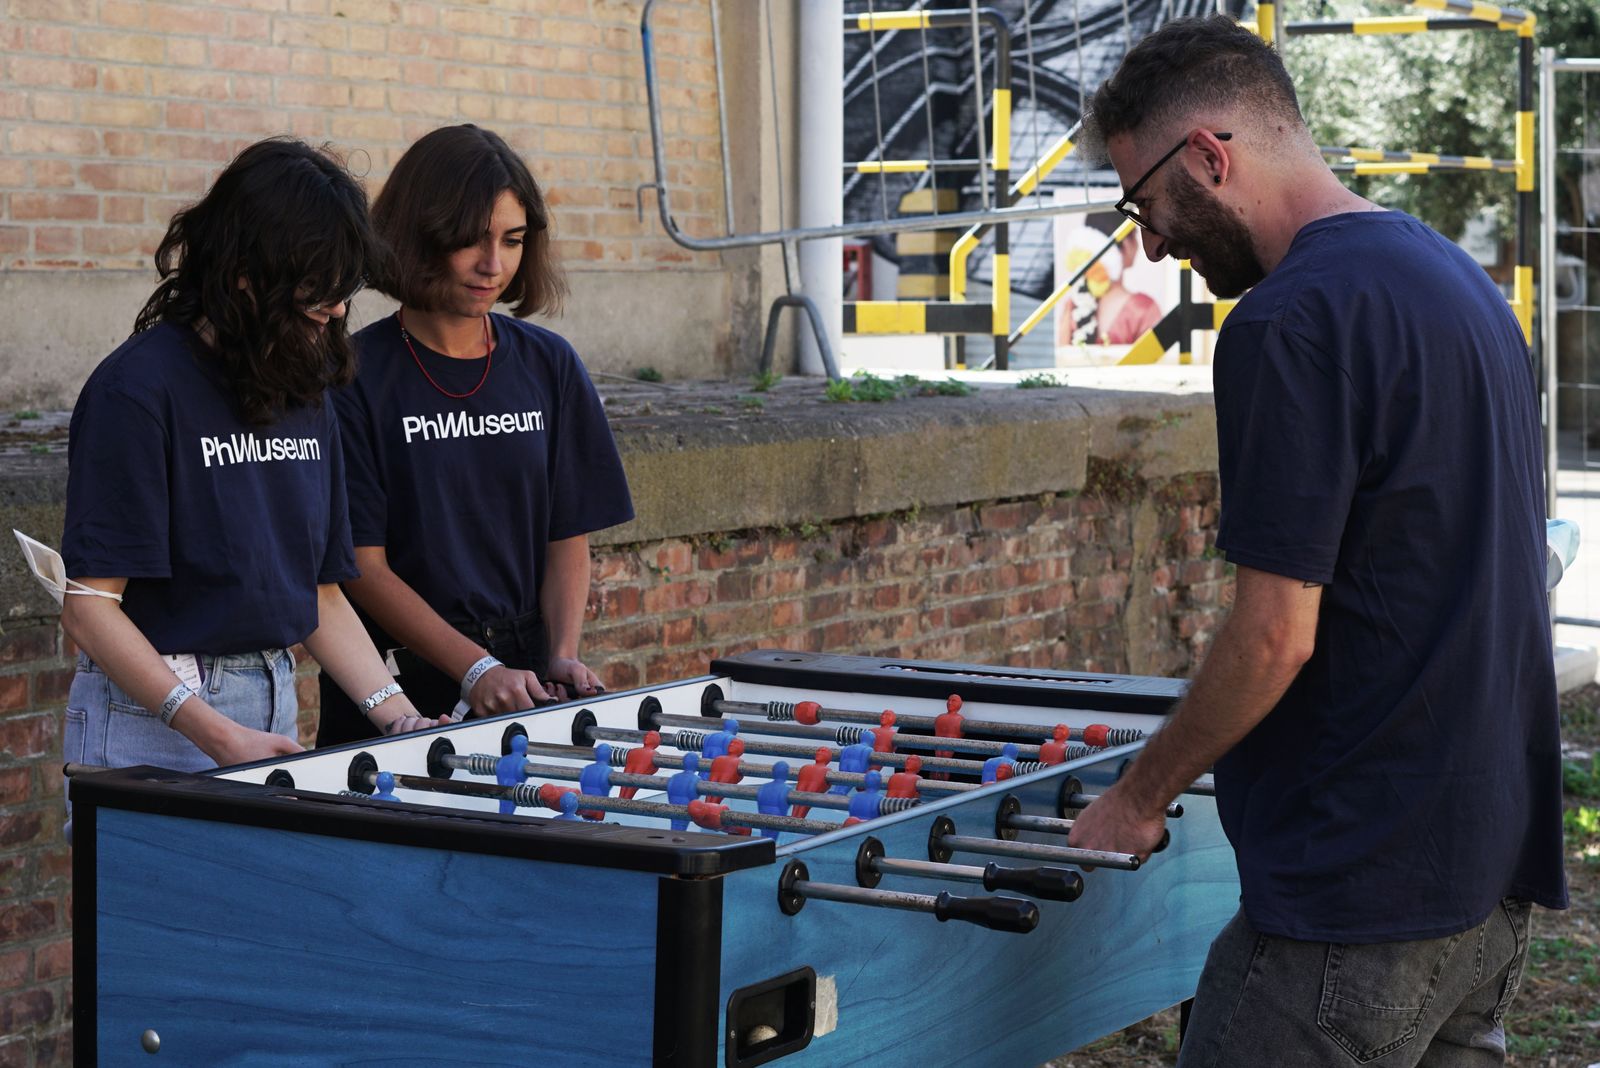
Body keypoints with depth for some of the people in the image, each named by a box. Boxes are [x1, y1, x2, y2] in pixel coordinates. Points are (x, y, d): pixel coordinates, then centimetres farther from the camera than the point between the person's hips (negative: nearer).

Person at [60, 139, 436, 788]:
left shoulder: (304, 391, 9)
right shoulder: (137, 389, -13)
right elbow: (89, 606, -16)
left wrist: (399, 719, 1)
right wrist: (218, 735, -23)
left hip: (275, 705, 6)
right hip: (153, 721, -6)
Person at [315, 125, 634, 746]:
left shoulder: (549, 366, 9)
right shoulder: (359, 375, -5)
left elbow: (569, 537, 12)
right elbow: (362, 565, -7)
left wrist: (562, 657, -4)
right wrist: (478, 670, -15)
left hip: (525, 687, 3)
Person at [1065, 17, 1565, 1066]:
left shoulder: (1293, 323, -17)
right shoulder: (1459, 279, 13)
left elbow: (1274, 636, -19)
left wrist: (1139, 798, -5)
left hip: (1359, 888, -9)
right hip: (1496, 860, 10)